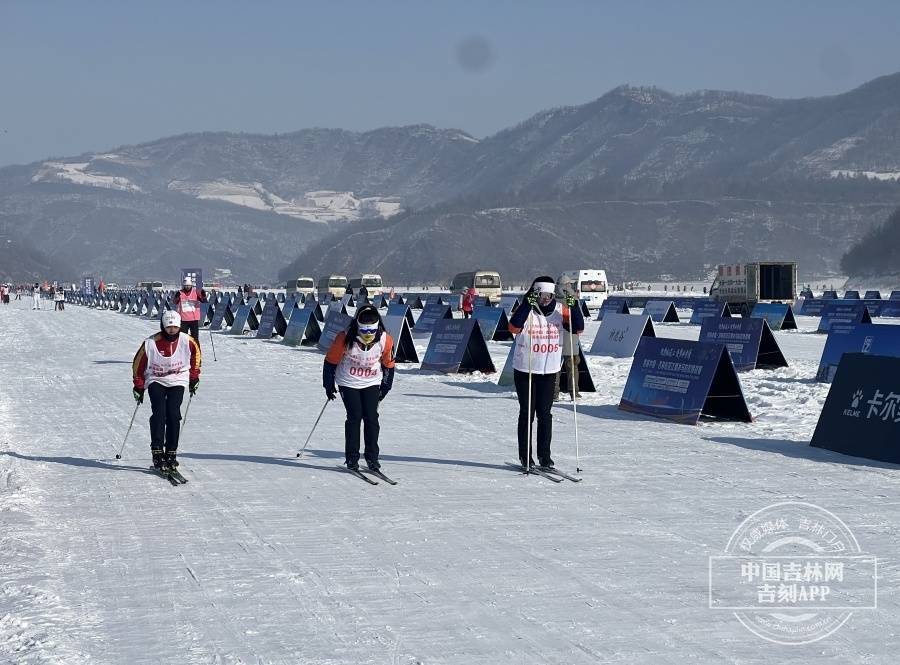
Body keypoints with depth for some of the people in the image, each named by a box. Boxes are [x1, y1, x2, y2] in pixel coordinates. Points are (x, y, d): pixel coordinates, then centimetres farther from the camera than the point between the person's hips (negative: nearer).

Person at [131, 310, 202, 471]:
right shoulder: (151, 343, -14)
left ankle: (171, 453, -9)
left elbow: (196, 355, 13)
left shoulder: (187, 341, -9)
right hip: (156, 381, -1)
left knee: (173, 414, -15)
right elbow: (138, 364, -1)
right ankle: (157, 452, -19)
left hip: (178, 381, 1)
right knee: (159, 412, -19)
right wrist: (138, 387, 3)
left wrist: (194, 378, 15)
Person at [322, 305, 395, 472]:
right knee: (354, 417, -9)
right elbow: (330, 361, -8)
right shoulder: (345, 339, -24)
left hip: (372, 383, 2)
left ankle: (372, 457, 6)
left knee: (371, 417, -5)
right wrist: (329, 385, -1)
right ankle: (352, 458, 1)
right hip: (348, 383, -2)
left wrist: (385, 387, 9)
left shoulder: (385, 340, -17)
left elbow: (388, 364, 2)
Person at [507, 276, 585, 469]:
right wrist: (527, 305, -35)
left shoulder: (561, 311, 0)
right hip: (525, 371, -2)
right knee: (527, 413, 4)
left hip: (549, 372, 2)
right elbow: (514, 327, -27)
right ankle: (525, 455, 12)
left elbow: (578, 329, -8)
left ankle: (544, 455, 12)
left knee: (545, 414, 5)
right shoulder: (527, 311, -9)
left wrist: (574, 308, -21)